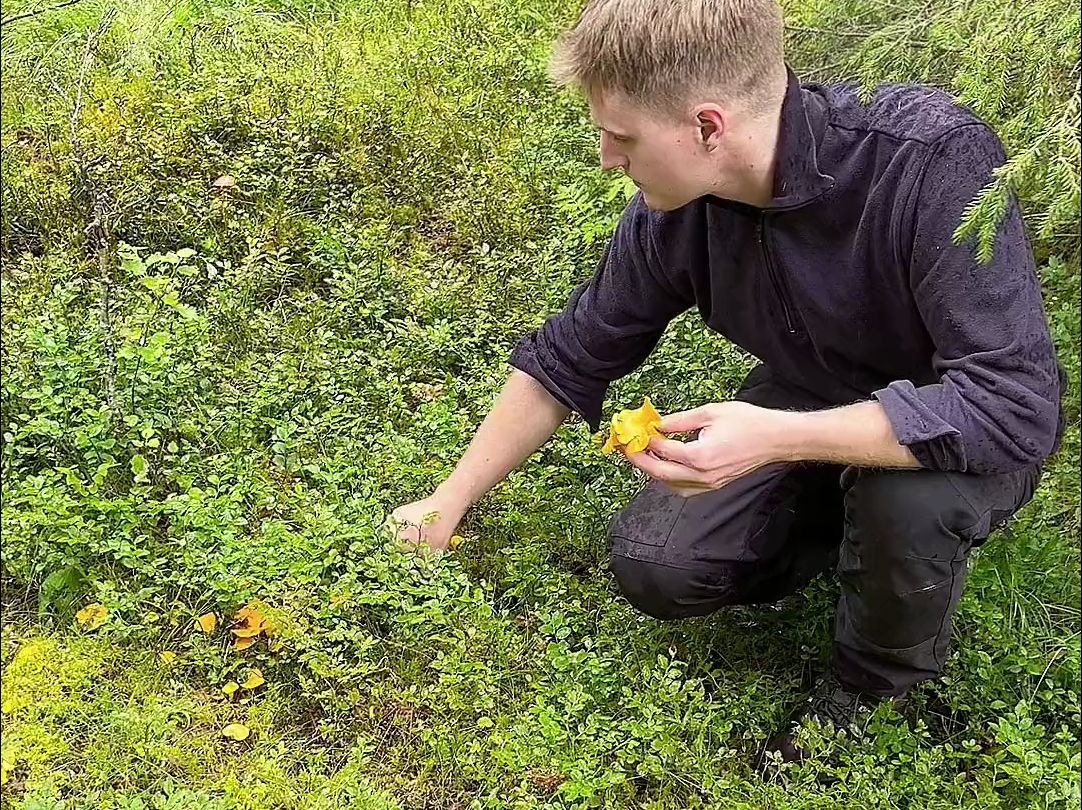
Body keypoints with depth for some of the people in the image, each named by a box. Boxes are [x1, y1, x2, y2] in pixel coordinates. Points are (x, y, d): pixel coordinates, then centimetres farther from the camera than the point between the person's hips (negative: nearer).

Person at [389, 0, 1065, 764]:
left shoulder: (936, 161, -35)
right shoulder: (678, 204, -18)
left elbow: (1016, 406, -38)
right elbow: (568, 359, -6)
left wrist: (777, 437, -45)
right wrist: (447, 504, -1)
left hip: (964, 437, -3)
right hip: (814, 412, 4)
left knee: (908, 494, -36)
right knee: (654, 565, -12)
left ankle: (881, 680, -2)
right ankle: (851, 528, 15)